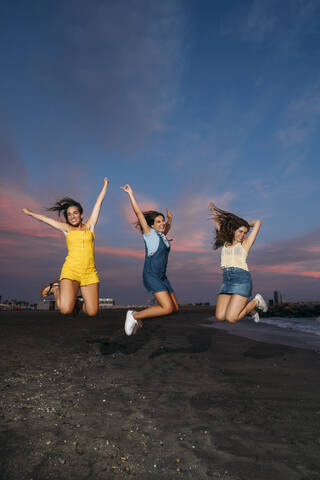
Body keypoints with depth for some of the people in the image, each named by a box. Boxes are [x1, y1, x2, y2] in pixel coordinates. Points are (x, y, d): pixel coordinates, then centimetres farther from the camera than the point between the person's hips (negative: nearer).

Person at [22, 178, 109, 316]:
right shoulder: (67, 229, 12)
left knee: (92, 312, -3)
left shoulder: (89, 226, 12)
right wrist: (30, 213, 36)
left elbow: (99, 202, 17)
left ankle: (78, 304, 30)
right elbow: (45, 218, 24)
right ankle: (55, 288, 13)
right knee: (65, 309, -18)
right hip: (71, 270, -1)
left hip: (89, 273, 1)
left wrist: (105, 184, 23)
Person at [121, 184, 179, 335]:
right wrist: (130, 193, -2)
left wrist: (170, 218, 40)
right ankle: (134, 316, -5)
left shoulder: (162, 235, 18)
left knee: (175, 308, 7)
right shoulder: (149, 233, 0)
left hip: (162, 276, 8)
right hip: (151, 276, -8)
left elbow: (167, 228, 45)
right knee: (167, 308, -19)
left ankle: (139, 317, 15)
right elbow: (138, 212, -4)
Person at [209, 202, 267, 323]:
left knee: (231, 319, -17)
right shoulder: (226, 243, 21)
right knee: (220, 317, -12)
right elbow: (219, 224, 33)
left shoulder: (245, 244, 10)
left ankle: (256, 301, 10)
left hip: (242, 280, -5)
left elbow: (258, 222, 12)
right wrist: (214, 210, 39)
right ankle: (247, 307, 15)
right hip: (226, 281, 5)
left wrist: (246, 224, 28)